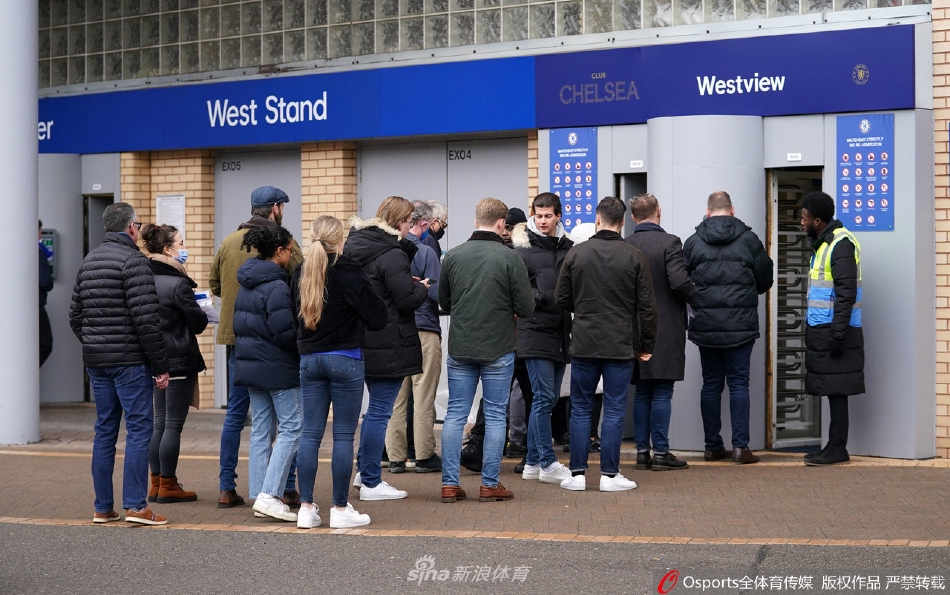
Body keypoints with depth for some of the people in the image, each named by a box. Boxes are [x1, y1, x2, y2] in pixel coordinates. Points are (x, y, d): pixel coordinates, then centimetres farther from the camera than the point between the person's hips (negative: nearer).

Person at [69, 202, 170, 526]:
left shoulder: (88, 261, 14)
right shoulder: (133, 260, -11)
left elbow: (75, 317, 17)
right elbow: (146, 319, -17)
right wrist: (160, 365, -13)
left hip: (96, 361, 8)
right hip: (129, 359, -8)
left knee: (104, 430, 10)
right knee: (139, 429, -4)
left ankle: (102, 507, 12)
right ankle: (136, 505, -8)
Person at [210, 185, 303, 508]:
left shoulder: (228, 243, 6)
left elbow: (214, 285, 12)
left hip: (236, 337, 4)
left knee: (235, 414, 11)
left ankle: (227, 489, 10)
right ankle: (288, 488, 3)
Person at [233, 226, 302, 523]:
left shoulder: (247, 283, 11)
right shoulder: (277, 286, -18)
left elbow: (239, 323, 17)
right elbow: (283, 332, -20)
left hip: (250, 363, 9)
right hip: (278, 367, -9)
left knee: (260, 430, 12)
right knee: (291, 428, -4)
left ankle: (259, 496, 13)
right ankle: (269, 495, -11)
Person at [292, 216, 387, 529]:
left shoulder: (301, 273, 6)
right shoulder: (348, 271, -12)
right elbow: (377, 315, -10)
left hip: (309, 359, 5)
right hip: (345, 359, -5)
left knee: (310, 433, 7)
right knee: (344, 435, 0)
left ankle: (306, 507, 6)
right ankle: (341, 509, 3)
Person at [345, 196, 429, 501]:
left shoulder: (355, 245, 10)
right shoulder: (392, 256, -18)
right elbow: (409, 299, -19)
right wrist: (422, 288, 3)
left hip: (363, 341, 9)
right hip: (388, 345, -9)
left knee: (375, 407, 21)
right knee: (380, 411, -2)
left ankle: (363, 472, 28)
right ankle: (371, 483, 4)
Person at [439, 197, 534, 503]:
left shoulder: (453, 256, -1)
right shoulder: (509, 258, -11)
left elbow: (444, 302, 9)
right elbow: (526, 307, -10)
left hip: (460, 349, 3)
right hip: (498, 350, -3)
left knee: (455, 415, 8)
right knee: (495, 416, 6)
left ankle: (449, 484, 7)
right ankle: (490, 484, 7)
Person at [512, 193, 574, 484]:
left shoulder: (568, 248, 11)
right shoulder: (524, 251, -4)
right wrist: (549, 298, -18)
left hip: (560, 334, 6)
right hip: (536, 332, -6)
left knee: (549, 399, 10)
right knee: (544, 397, -7)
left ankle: (533, 462, 17)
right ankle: (548, 463, -3)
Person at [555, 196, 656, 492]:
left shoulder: (576, 254, -1)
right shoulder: (634, 257, -3)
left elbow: (561, 299, 4)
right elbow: (647, 306, -2)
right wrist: (646, 345, 8)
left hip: (584, 345, 1)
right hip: (621, 346, -1)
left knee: (580, 409, 8)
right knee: (614, 410, 4)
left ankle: (577, 473, 8)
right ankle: (610, 475, 4)